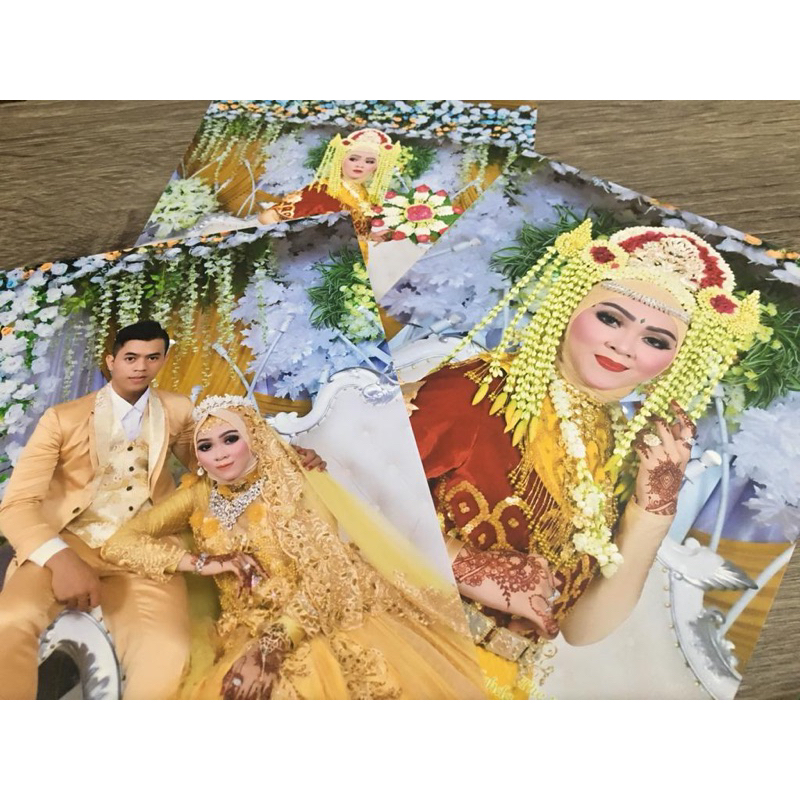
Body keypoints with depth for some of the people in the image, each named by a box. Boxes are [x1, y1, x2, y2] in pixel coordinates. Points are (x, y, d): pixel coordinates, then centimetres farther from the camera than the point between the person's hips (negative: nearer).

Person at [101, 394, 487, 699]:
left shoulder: (290, 486, -5)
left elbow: (324, 575, -11)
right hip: (245, 635, 3)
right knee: (238, 689, -24)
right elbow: (119, 542, 0)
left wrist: (271, 647, -22)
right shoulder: (199, 496, 4)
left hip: (314, 624, -2)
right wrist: (203, 562, -11)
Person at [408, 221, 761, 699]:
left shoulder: (631, 459, 2)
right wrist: (469, 568, -19)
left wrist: (653, 511, -7)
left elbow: (582, 628, 1)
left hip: (496, 686, 3)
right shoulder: (476, 391, -12)